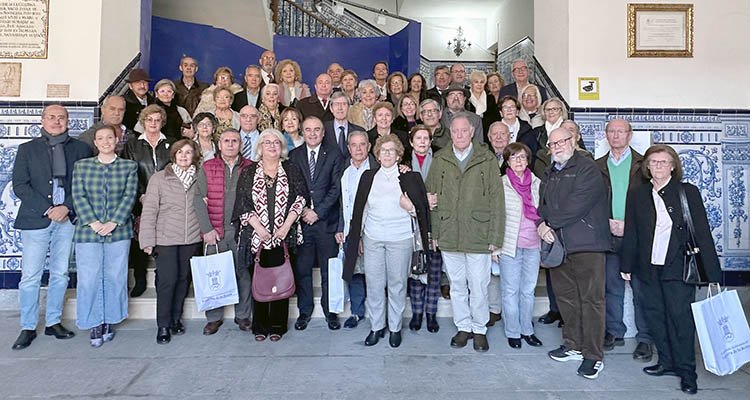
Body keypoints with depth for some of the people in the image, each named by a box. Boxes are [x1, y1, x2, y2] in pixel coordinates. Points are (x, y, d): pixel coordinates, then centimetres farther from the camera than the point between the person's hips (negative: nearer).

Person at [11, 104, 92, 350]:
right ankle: (28, 328, 13)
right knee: (30, 276, 1)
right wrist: (47, 209, -11)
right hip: (36, 220, -1)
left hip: (67, 219, 1)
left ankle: (53, 322, 21)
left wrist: (66, 207, -11)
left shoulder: (80, 149, 7)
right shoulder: (27, 149, 6)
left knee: (60, 274, 9)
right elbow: (20, 186, -1)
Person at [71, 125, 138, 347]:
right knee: (89, 279, 2)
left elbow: (129, 196, -3)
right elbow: (78, 197, 1)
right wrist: (93, 223, -11)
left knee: (115, 277, 6)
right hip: (88, 230, 1)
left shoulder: (129, 167, 5)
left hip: (118, 231, 0)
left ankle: (110, 321, 21)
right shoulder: (81, 166, 8)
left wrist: (113, 222, -12)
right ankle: (95, 324, 16)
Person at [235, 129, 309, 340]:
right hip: (257, 235, 0)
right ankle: (260, 326, 16)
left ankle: (277, 325, 15)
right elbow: (243, 203, 2)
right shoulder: (249, 172, 8)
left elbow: (301, 198, 0)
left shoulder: (291, 169, 7)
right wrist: (259, 228, -9)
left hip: (285, 235, 0)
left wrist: (286, 226, -9)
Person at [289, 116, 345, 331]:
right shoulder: (293, 156, 9)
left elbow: (336, 188, -4)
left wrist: (317, 212, -11)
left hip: (326, 221, -1)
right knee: (301, 269, 7)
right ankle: (304, 311, 23)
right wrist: (301, 211, -9)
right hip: (300, 220, 1)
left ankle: (330, 311, 22)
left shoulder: (334, 155, 3)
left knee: (329, 270, 7)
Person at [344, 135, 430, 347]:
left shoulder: (410, 177, 1)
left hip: (400, 238, -2)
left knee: (397, 284, 6)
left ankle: (395, 328, 22)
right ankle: (376, 327, 23)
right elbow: (360, 208, 13)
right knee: (373, 284, 7)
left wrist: (411, 208, -17)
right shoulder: (368, 176, 9)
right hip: (372, 238, 2)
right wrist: (357, 237, 13)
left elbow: (423, 210, 4)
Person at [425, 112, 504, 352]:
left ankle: (479, 329, 26)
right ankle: (463, 327, 31)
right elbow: (431, 198, 7)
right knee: (457, 285, 14)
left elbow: (496, 201, -2)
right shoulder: (439, 160, 5)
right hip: (448, 236, 2)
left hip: (478, 236, -2)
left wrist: (495, 237, -6)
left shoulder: (487, 160, -2)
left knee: (478, 287, 6)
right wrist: (434, 232, 3)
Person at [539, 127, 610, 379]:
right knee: (565, 297, 13)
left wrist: (549, 222, -8)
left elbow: (576, 205, -17)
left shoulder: (587, 169, -6)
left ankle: (593, 356, 6)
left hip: (586, 244, -7)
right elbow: (542, 205, 15)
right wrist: (541, 224, -5)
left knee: (591, 299, -3)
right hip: (557, 245, 7)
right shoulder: (549, 174, 19)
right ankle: (573, 346, 27)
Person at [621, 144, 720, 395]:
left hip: (677, 269, -3)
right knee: (655, 317, 10)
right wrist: (626, 266, 9)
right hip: (648, 269, 3)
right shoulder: (637, 195, 6)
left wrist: (713, 274, -7)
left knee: (681, 318, -1)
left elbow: (703, 234, -4)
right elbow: (630, 234, 9)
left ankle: (687, 371, 13)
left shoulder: (688, 192, -2)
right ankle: (667, 362, 26)